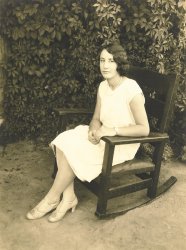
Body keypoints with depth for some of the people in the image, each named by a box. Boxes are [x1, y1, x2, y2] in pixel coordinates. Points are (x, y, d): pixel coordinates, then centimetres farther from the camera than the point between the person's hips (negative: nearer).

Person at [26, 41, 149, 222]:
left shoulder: (131, 89, -19)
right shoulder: (103, 86, 4)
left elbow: (144, 129, -21)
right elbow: (96, 118, 9)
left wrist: (114, 130, -28)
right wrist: (94, 129, -14)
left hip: (122, 144, -7)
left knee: (73, 152, -22)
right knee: (62, 142, -16)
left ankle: (52, 198, 0)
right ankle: (69, 197, -9)